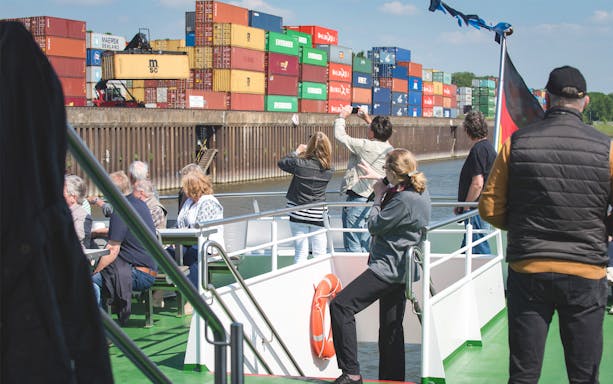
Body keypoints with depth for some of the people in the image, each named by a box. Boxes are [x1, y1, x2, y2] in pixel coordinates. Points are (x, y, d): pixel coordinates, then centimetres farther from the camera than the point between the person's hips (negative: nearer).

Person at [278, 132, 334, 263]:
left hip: (298, 215, -1)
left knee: (301, 252, 6)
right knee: (320, 254, 9)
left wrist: (297, 152, 16)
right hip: (318, 215, 1)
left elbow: (281, 163, 3)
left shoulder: (300, 164, -14)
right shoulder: (329, 170, -8)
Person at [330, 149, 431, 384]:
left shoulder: (404, 200, -22)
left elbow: (375, 226, -15)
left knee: (341, 305, -16)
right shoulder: (420, 191, 8)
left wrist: (379, 197, -3)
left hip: (388, 268, -11)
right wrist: (380, 180, 39)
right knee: (390, 329, 17)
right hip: (400, 267, 11)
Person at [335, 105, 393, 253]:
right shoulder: (389, 149, 3)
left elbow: (340, 136, -13)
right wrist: (368, 119, 30)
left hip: (358, 199, -8)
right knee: (366, 245, 18)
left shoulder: (365, 146, -19)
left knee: (353, 246, -2)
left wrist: (342, 117, 3)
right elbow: (380, 137, 27)